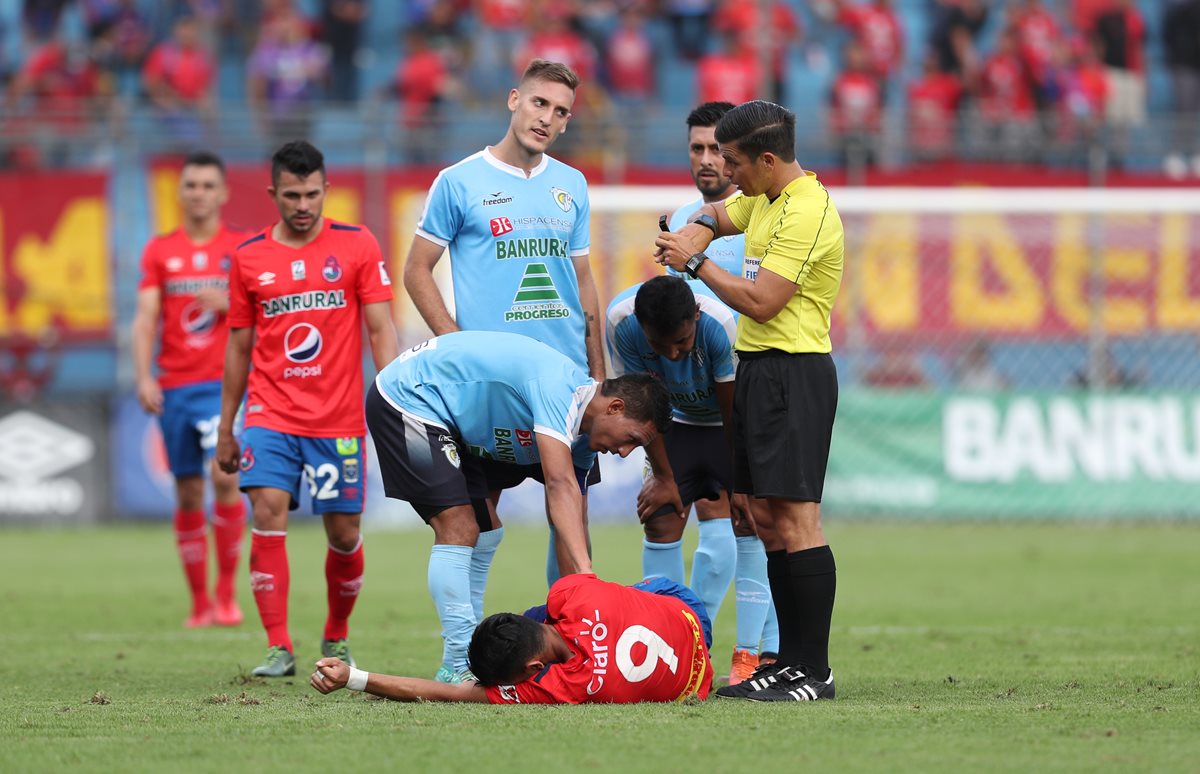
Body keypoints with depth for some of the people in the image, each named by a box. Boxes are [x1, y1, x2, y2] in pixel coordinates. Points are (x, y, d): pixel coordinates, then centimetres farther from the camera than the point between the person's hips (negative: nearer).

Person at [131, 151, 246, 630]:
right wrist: (144, 378, -8)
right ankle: (199, 603, 10)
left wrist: (229, 303, -14)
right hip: (174, 387, 2)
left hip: (225, 383, -2)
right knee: (188, 492, 3)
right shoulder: (159, 251, 10)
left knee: (224, 474, -20)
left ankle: (227, 590, -9)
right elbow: (145, 318, 4)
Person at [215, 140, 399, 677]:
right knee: (268, 511, -18)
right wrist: (225, 428, 14)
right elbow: (239, 346, 13)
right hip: (270, 414, 0)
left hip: (339, 419, 0)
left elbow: (381, 329, 0)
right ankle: (279, 648, -16)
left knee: (344, 532, 4)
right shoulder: (249, 258, 6)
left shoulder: (357, 246, 2)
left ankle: (337, 637, 28)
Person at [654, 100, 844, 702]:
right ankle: (789, 660, 14)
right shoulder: (765, 199, 14)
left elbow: (761, 302, -20)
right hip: (758, 370, 10)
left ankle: (815, 671, -12)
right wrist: (698, 227, 9)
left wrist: (697, 263, -9)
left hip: (793, 374, -10)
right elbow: (718, 213, 33)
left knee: (795, 518, -12)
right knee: (771, 523, 10)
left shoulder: (807, 213, -17)